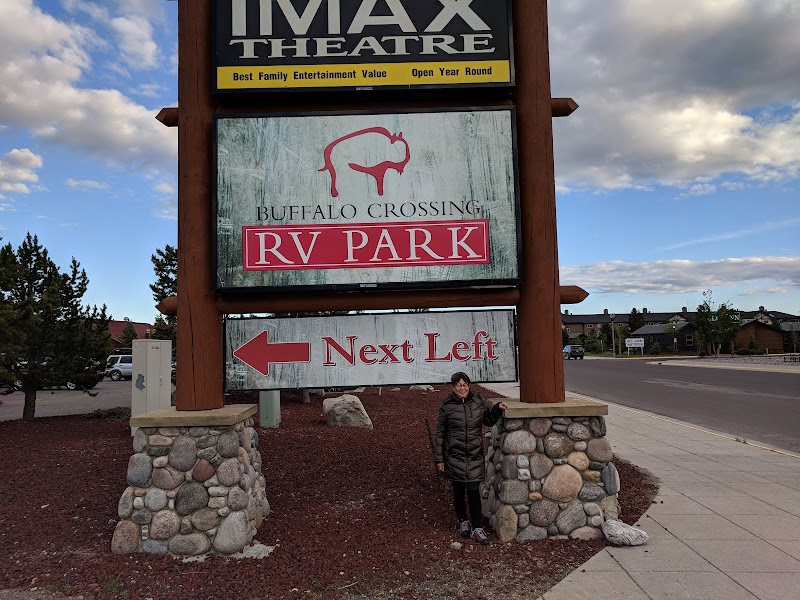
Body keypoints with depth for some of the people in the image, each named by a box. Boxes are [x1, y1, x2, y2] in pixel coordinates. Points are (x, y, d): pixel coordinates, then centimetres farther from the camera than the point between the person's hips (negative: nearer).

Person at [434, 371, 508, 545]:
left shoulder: (478, 401, 1)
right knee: (458, 491, 11)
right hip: (455, 456, -1)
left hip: (475, 455, 1)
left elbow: (488, 421, 16)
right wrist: (439, 458, -1)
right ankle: (463, 521, 32)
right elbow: (440, 433, -1)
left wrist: (497, 408, -2)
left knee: (474, 491, -3)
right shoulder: (447, 405, -5)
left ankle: (477, 529, 6)